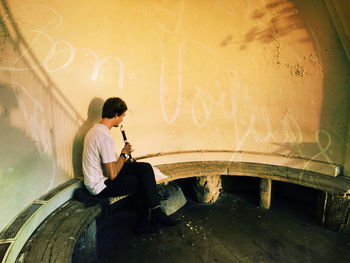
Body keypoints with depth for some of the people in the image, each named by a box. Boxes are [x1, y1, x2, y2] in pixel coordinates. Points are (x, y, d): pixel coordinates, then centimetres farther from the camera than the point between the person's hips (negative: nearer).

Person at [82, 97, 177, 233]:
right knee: (145, 181, -8)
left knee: (145, 168, 3)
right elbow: (112, 175, -25)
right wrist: (124, 154, -11)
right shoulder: (105, 137, -25)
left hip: (97, 180, 9)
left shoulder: (95, 130, 8)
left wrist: (123, 159, 5)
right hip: (100, 187, -9)